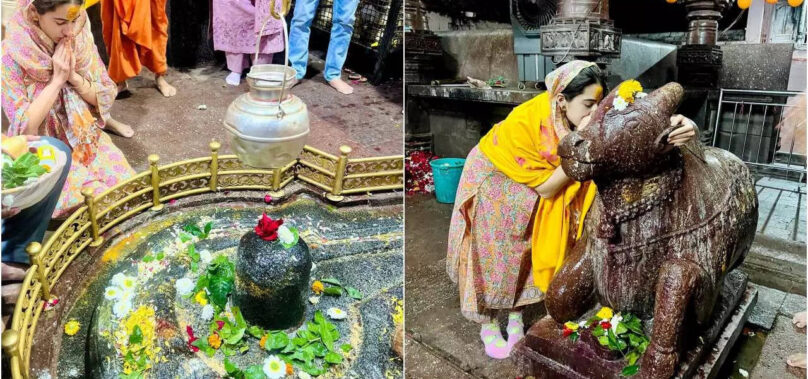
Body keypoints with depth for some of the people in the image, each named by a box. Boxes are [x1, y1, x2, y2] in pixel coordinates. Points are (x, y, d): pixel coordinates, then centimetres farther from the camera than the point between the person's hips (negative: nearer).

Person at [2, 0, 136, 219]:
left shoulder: (82, 40, -6)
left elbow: (107, 98, 0)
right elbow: (24, 128, -18)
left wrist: (74, 76, -18)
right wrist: (57, 79, -23)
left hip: (87, 141, 4)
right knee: (98, 200, -23)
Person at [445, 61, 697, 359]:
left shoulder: (587, 117, -24)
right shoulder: (522, 124, -38)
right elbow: (546, 187, -30)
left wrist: (674, 127, -51)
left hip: (530, 192, 5)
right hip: (493, 183, -5)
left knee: (528, 250, 10)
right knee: (492, 256, 4)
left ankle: (516, 318, 31)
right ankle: (488, 327, 24)